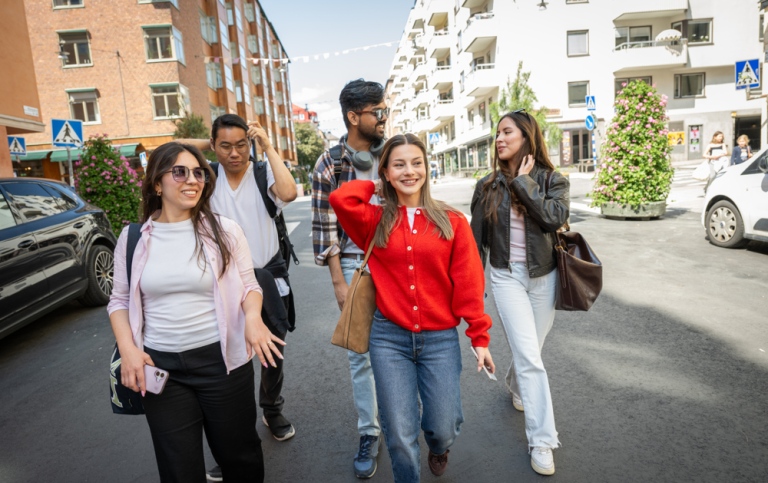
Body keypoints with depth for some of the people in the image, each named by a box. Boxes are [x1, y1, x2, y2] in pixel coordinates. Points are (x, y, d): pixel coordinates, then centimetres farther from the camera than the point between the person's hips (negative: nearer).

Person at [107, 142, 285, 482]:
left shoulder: (223, 230, -4)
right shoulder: (133, 238, 1)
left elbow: (248, 284, 0)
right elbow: (120, 300, 8)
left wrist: (253, 316, -21)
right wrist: (127, 348, -7)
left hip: (222, 359, -1)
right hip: (160, 365, 2)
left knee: (238, 453, 16)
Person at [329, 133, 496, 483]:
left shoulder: (452, 221, -1)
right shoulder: (375, 221, 0)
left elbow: (468, 285, -1)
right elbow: (340, 199, -19)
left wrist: (480, 337, -2)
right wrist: (376, 188, -1)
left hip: (441, 338, 0)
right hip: (389, 337, 0)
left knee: (444, 428, 9)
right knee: (399, 435, 6)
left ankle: (439, 448, 48)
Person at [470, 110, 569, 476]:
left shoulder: (552, 179, -1)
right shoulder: (488, 186, 0)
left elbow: (556, 217, -21)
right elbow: (477, 238, 3)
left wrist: (524, 183, -17)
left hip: (544, 277, 1)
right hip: (506, 277, -1)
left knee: (528, 351, 16)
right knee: (530, 357, -8)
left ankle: (515, 384, 50)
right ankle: (541, 440, 3)